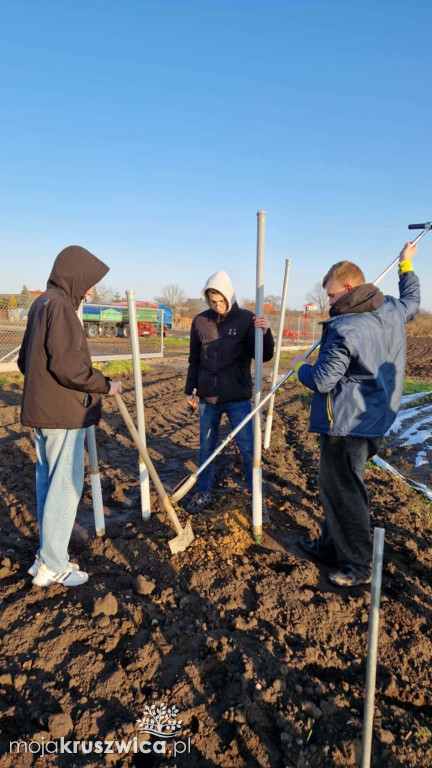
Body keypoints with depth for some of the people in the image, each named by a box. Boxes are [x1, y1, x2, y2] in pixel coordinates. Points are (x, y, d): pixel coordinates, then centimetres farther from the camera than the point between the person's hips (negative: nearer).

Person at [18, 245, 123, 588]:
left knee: (48, 483, 15)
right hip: (62, 415, -10)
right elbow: (67, 365, -24)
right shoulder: (60, 305, -15)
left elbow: (26, 359, 19)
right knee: (65, 487, 0)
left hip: (41, 411, 10)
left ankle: (48, 556, 27)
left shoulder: (41, 305, 15)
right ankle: (52, 566, 12)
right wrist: (104, 385, -11)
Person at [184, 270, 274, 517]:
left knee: (248, 449, 3)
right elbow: (195, 359, 10)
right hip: (208, 399, 3)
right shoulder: (200, 321, 1)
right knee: (206, 448, 14)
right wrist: (191, 390, 12)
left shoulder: (246, 319, -7)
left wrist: (265, 332, -29)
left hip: (238, 398, -3)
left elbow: (264, 356, -12)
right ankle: (204, 493, 30)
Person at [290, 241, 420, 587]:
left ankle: (357, 566, 18)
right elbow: (412, 300, 29)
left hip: (347, 425, -10)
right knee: (338, 485, 20)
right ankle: (331, 545, 35)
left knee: (342, 491, 3)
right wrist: (406, 265, 43)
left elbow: (321, 380, -20)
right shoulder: (391, 311, 4)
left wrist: (301, 366, 1)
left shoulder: (345, 329, -23)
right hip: (376, 418, 10)